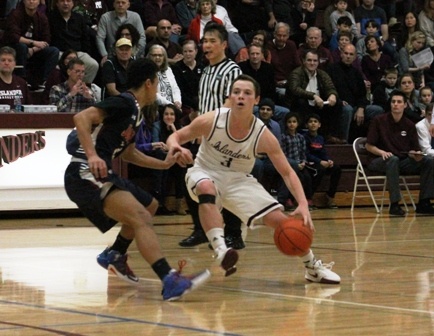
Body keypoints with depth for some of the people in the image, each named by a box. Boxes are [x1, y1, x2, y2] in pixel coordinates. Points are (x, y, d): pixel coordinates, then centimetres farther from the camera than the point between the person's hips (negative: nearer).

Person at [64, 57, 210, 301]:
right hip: (86, 174, -10)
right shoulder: (125, 103, -10)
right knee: (141, 217, -25)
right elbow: (82, 118, -23)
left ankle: (115, 255, 38)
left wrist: (164, 164, 30)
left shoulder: (135, 112, 19)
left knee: (149, 206, 27)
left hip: (101, 175, 10)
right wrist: (92, 155, -33)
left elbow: (128, 153, 34)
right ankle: (171, 282, -39)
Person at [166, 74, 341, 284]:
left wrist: (303, 204, -27)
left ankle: (313, 267, 16)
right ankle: (221, 250, -48)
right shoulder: (211, 121, -21)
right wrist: (175, 147, -34)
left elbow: (287, 173, -13)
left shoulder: (263, 136, -18)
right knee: (207, 188, -40)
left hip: (239, 180, 2)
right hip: (206, 174, -2)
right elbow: (176, 136, -8)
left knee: (281, 220, -7)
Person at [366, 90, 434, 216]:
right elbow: (369, 146, -1)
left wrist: (416, 155, -15)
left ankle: (424, 203, -18)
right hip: (380, 161, -4)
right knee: (393, 159, -40)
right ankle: (394, 205, -39)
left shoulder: (409, 125, 8)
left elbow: (414, 149, 9)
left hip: (403, 162, 4)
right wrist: (382, 152, -21)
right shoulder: (379, 121, -2)